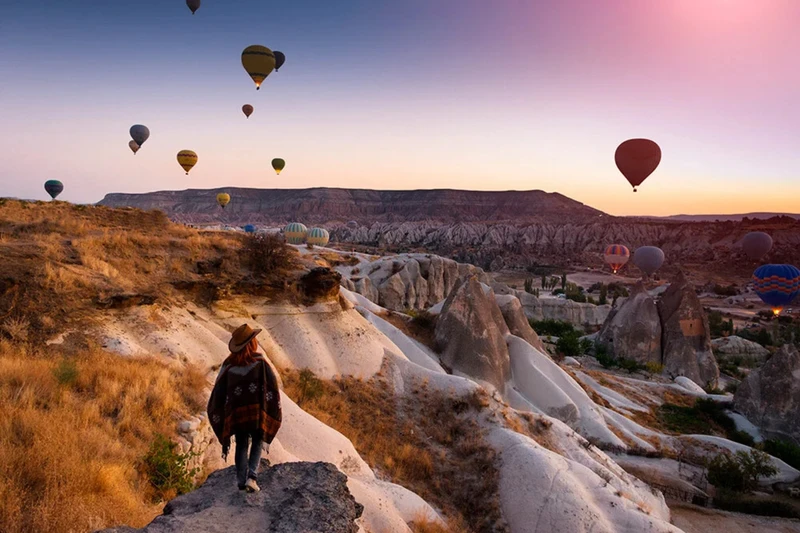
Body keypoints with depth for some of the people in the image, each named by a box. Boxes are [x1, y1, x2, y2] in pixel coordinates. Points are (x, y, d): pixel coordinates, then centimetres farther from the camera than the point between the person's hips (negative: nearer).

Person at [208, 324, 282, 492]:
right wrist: (272, 407, 1)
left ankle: (241, 480, 12)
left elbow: (219, 390, 5)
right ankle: (251, 477, -5)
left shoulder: (229, 364, 2)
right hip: (257, 409, -2)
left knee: (241, 445, 16)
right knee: (257, 443, 11)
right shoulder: (260, 362, -7)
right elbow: (272, 384, -11)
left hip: (237, 411, 3)